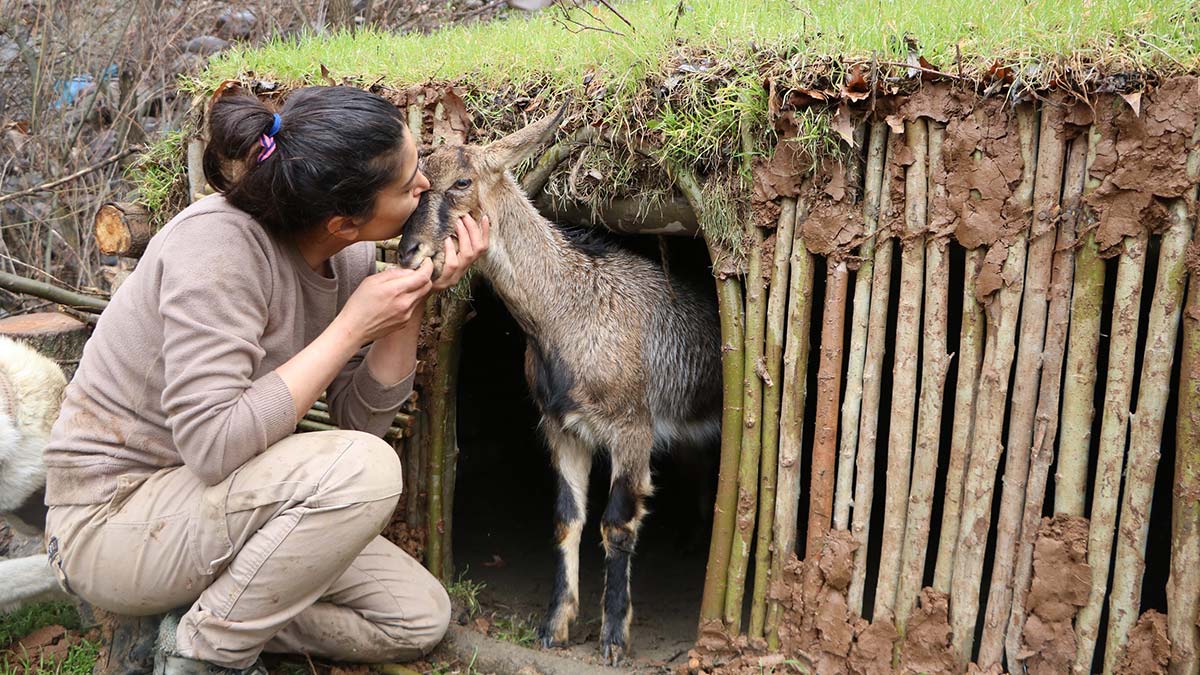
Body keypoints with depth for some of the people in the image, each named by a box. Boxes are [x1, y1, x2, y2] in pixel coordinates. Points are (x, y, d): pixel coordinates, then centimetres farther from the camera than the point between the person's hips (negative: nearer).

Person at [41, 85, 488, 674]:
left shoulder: (352, 256, -4)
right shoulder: (218, 241, -27)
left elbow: (359, 420, -3)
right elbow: (213, 447, -33)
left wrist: (412, 305, -15)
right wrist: (351, 326, -28)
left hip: (221, 501, 8)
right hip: (112, 516, -7)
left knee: (420, 619, 3)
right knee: (364, 469, -30)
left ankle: (199, 617, 8)